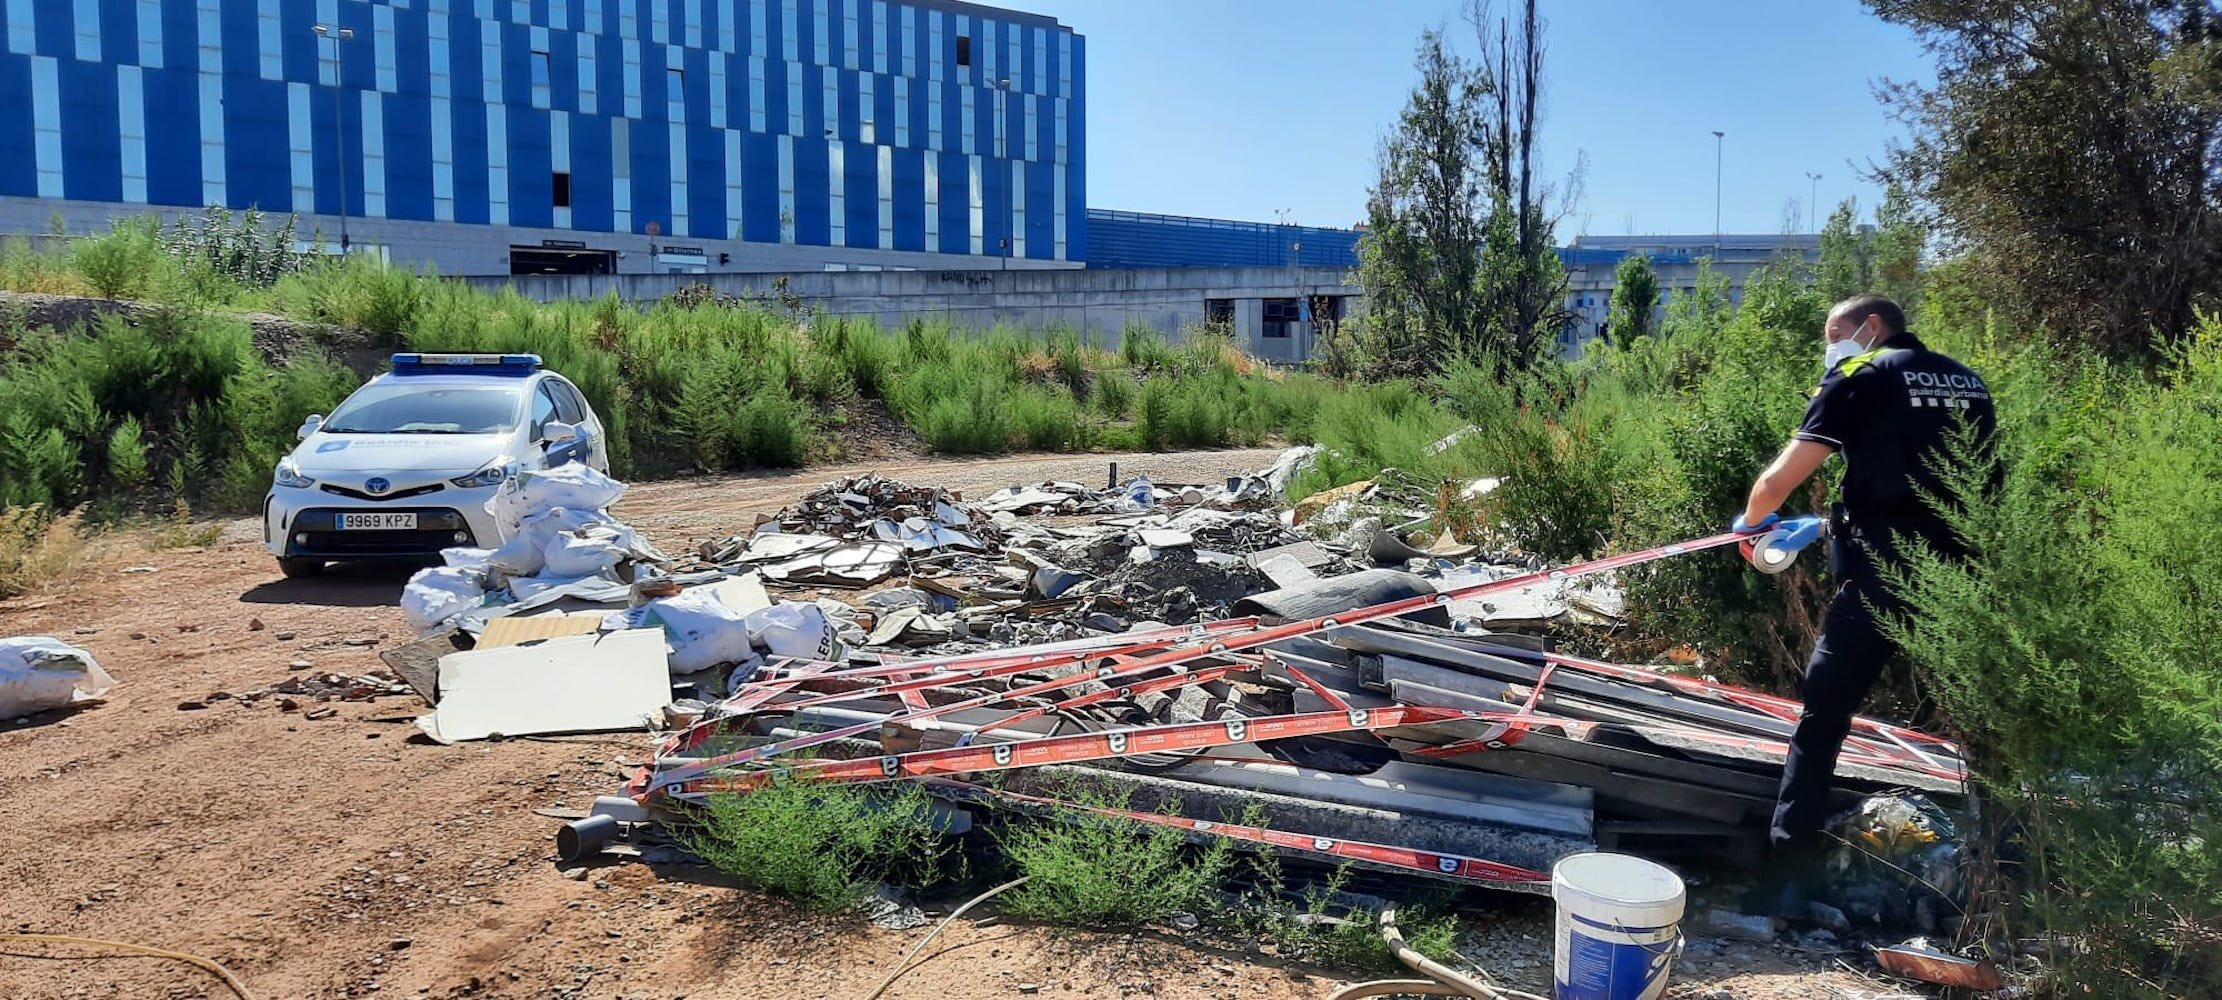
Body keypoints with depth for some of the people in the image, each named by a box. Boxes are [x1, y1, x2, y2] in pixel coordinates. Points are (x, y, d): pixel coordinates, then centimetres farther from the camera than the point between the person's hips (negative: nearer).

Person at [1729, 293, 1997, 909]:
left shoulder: (1861, 377, 0)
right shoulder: (1967, 383, 17)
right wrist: (1824, 525, 26)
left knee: (1822, 720, 7)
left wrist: (1751, 521, 17)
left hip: (1881, 581, -5)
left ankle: (1790, 875, 6)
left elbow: (1780, 478, -4)